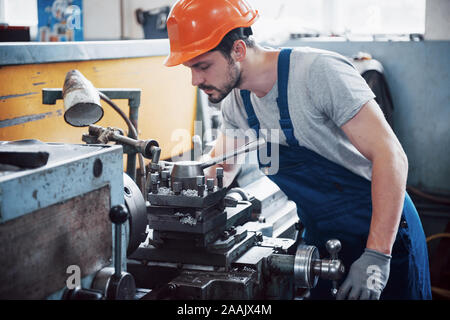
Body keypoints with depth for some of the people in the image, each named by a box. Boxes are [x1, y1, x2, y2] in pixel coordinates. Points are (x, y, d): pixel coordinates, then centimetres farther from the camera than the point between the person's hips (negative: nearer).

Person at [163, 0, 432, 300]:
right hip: (321, 237, 6)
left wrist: (376, 257, -31)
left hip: (384, 231, -6)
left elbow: (391, 156, -27)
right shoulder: (236, 101, -2)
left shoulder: (318, 71, -24)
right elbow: (222, 165, 13)